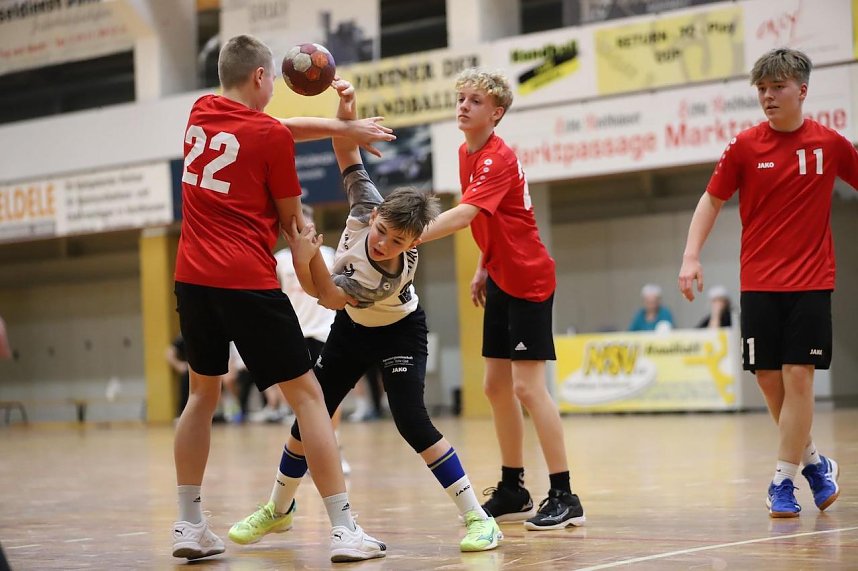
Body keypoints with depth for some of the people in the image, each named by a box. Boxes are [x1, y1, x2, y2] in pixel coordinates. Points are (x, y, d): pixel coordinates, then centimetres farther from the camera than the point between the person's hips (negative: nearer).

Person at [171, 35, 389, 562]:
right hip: (249, 282, -6)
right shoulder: (270, 135, -5)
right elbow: (293, 222, 4)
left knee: (203, 393, 20)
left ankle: (189, 525, 18)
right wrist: (324, 286, 17)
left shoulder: (200, 113, 11)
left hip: (193, 280, 6)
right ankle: (344, 529, -2)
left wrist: (344, 127, 23)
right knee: (307, 395, 0)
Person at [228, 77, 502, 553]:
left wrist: (302, 258, -49)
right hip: (353, 328, 6)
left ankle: (477, 517, -15)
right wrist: (345, 107, -31)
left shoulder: (390, 277, -38)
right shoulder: (366, 205, -27)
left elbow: (321, 291, -31)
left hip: (399, 333, -6)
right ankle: (277, 509, 25)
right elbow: (347, 148, -14)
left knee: (411, 419, -23)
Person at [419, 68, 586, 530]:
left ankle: (564, 498, -8)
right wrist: (483, 267, 13)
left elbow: (463, 214, -35)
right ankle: (513, 491, 21)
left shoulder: (499, 159, -20)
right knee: (496, 386, 11)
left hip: (529, 280, -9)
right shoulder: (467, 154, 7)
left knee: (528, 387, -12)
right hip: (501, 280, 9)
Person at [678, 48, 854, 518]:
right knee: (768, 378, 3)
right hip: (759, 282, 1)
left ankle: (783, 481, 1)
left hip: (810, 282, -1)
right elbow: (712, 200, 7)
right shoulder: (745, 145, 0)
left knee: (798, 376, -7)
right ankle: (812, 461, 24)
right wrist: (691, 257, -4)